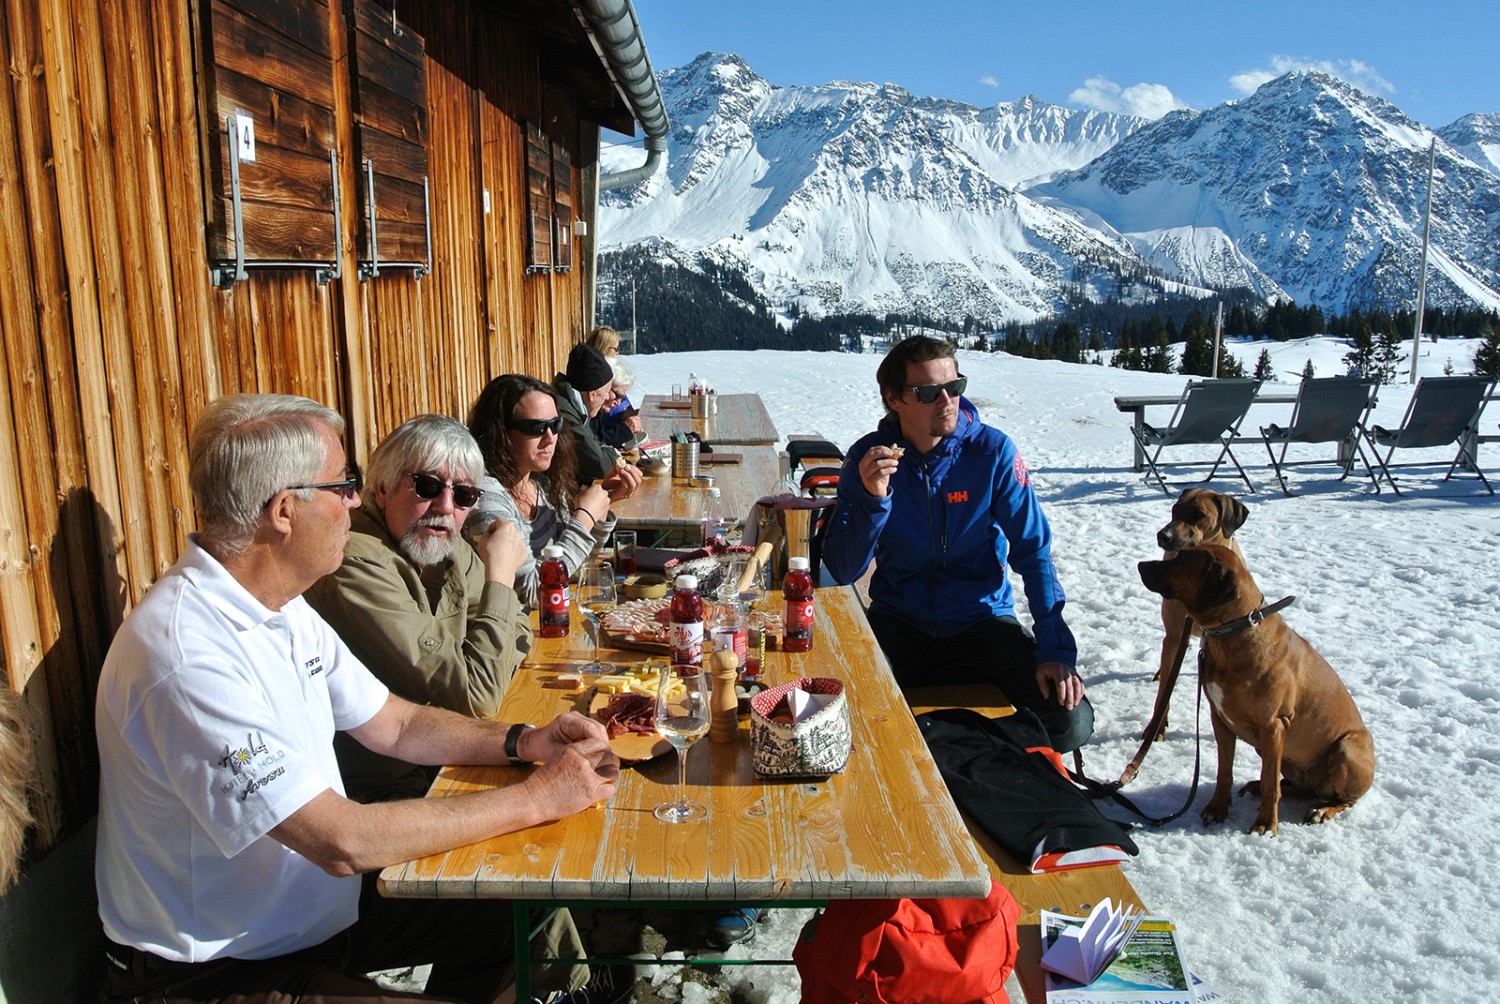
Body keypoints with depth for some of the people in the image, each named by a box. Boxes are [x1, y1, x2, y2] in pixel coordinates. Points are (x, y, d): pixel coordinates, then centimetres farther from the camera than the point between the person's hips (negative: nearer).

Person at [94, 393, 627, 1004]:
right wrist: (536, 798, -24)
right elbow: (345, 841, -32)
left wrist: (525, 742, -8)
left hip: (315, 903, 9)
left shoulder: (283, 609, 1)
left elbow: (393, 725, 8)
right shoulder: (188, 656, -31)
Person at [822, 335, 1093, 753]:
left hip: (982, 618, 1)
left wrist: (1055, 651, -16)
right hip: (898, 621, 0)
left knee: (1071, 722, -17)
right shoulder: (868, 458, -8)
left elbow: (1033, 553, -7)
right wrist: (873, 500, -29)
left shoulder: (992, 451, -10)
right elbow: (842, 571, -12)